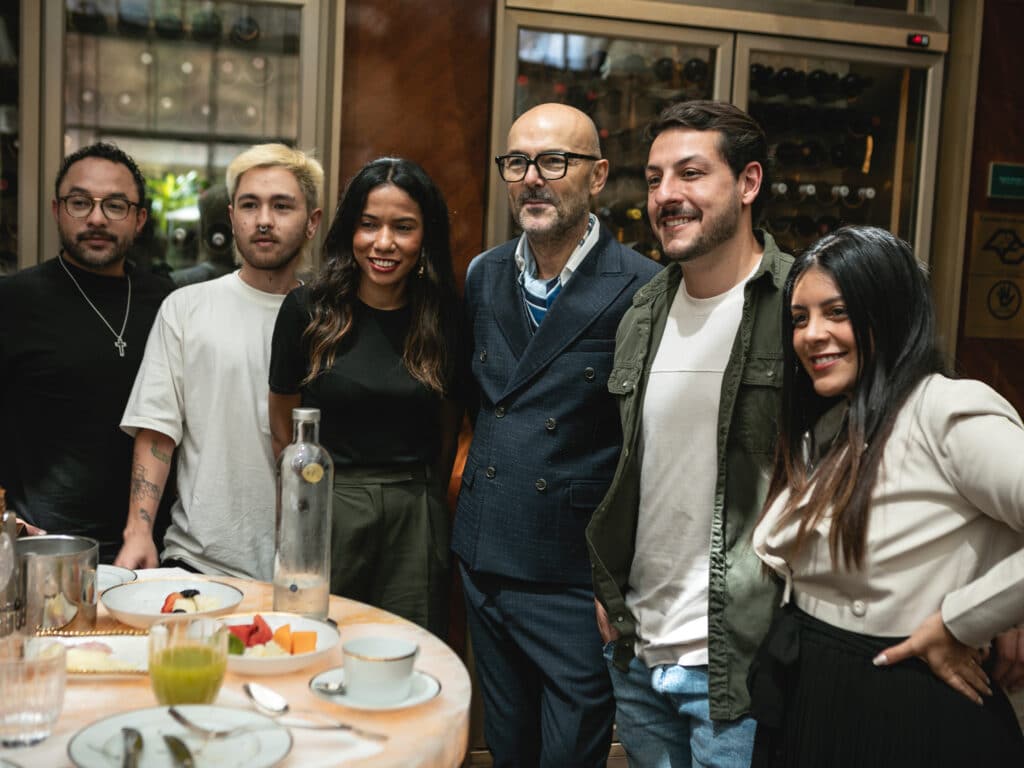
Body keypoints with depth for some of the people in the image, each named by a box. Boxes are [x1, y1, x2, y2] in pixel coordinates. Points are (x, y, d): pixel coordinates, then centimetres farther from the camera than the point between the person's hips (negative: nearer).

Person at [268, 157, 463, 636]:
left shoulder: (443, 318, 1)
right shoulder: (307, 309, -3)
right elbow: (282, 427, 5)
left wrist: (425, 502, 10)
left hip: (416, 520, 1)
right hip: (327, 516, -1)